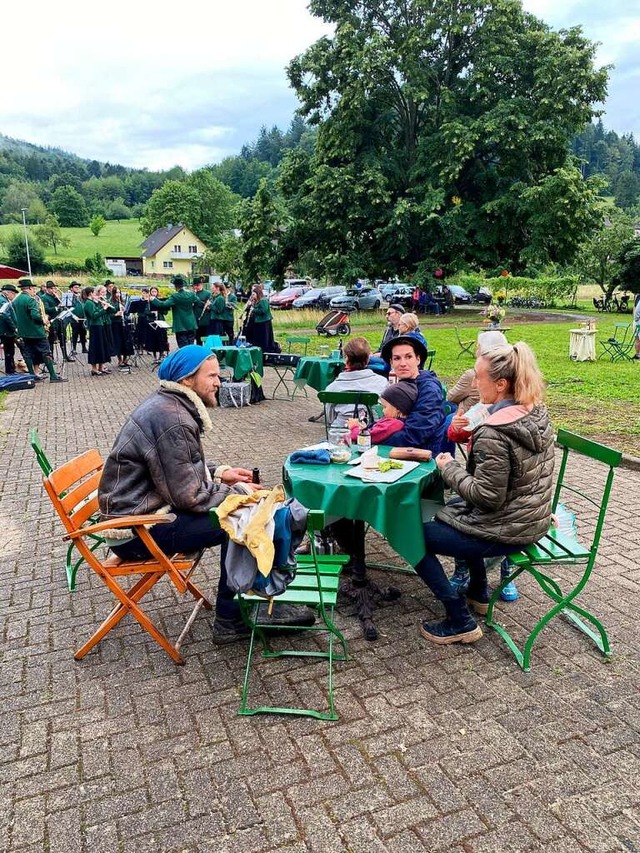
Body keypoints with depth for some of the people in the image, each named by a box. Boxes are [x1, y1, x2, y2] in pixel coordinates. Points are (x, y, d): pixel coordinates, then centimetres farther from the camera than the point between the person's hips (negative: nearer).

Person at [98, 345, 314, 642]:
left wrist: (219, 473, 7)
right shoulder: (172, 420, -24)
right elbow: (188, 496, -24)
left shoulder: (168, 405, 8)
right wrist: (239, 492, -11)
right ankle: (232, 618, 3)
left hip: (144, 508, 10)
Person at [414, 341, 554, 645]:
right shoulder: (537, 413, -2)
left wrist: (449, 468, -14)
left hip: (507, 531, -9)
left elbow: (487, 497, -26)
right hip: (535, 517, 9)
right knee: (455, 506, 34)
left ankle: (460, 622, 10)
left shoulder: (492, 435, -29)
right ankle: (479, 594, 41)